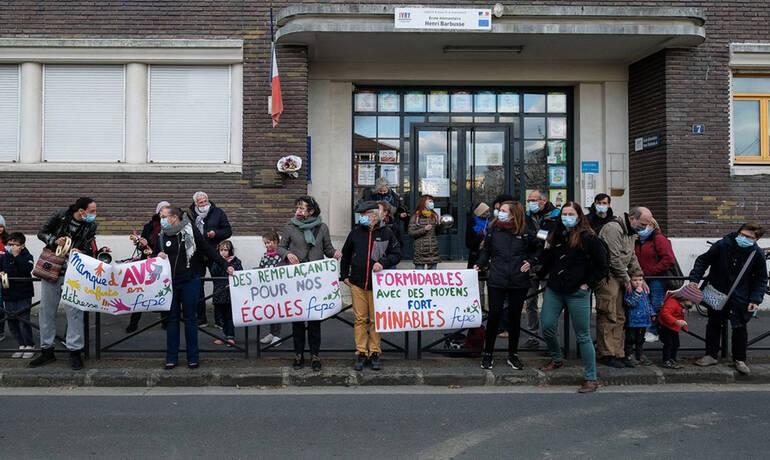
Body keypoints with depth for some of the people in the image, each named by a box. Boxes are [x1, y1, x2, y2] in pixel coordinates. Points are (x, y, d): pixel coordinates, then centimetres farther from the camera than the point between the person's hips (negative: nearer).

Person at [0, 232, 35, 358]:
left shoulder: (27, 256, -5)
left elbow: (27, 268, -22)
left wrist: (17, 255, -21)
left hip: (23, 295, -6)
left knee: (23, 321, -6)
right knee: (12, 322, 9)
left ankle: (29, 346, 8)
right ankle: (21, 346, 20)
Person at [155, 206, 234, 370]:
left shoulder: (190, 230, -3)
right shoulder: (161, 235, 5)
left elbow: (208, 250, -1)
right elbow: (156, 254, 16)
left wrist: (225, 265, -5)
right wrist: (158, 256, -8)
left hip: (190, 282, -2)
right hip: (170, 283, 3)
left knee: (190, 318, 4)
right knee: (172, 318, 7)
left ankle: (193, 358, 14)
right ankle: (171, 358, 17)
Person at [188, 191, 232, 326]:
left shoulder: (218, 213, 2)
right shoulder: (190, 215, 4)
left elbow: (228, 231, 2)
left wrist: (216, 233, -14)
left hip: (214, 255, -1)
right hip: (197, 256, 1)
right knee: (197, 287, 6)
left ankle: (219, 318, 11)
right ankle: (201, 318, 18)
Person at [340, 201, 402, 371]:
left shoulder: (386, 233, 0)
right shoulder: (355, 232, 5)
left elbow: (397, 254, 3)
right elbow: (345, 255, 16)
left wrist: (383, 263, -13)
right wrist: (344, 275, 12)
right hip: (357, 283, 1)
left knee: (376, 319, 6)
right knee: (360, 319, 4)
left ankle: (375, 353, 17)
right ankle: (361, 353, 14)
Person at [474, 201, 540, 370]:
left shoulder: (525, 232, 1)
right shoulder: (494, 230, 3)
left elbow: (537, 249, 15)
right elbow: (486, 251, 12)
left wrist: (530, 262, 0)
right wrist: (479, 264, -3)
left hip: (519, 282, 0)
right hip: (496, 280, 0)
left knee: (515, 317, 10)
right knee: (494, 315, -1)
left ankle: (513, 354, 25)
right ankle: (488, 354, 14)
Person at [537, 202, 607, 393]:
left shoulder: (587, 237, -6)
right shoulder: (555, 235, 11)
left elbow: (602, 264, -5)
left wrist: (588, 284, -6)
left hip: (577, 293, -5)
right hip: (553, 290, 6)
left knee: (583, 336, 0)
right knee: (547, 327, 6)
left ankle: (591, 379, 9)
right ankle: (557, 359, 34)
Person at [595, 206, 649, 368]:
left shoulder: (631, 233, 17)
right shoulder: (613, 228, -16)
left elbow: (632, 258, 24)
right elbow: (614, 258, -18)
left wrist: (640, 279, 16)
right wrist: (626, 279, -10)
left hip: (619, 278, 10)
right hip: (607, 277, -10)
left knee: (619, 318, 11)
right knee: (608, 317, -7)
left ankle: (618, 354, 17)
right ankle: (606, 354, 0)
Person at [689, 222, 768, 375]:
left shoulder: (757, 253, -10)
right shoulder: (722, 245, -14)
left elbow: (761, 279, -1)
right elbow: (703, 260, -2)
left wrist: (755, 299, -10)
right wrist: (694, 279, -11)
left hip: (740, 298, 0)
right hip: (716, 293, 0)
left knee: (739, 328, 4)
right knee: (713, 324, 11)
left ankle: (739, 359, 21)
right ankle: (711, 355, 24)